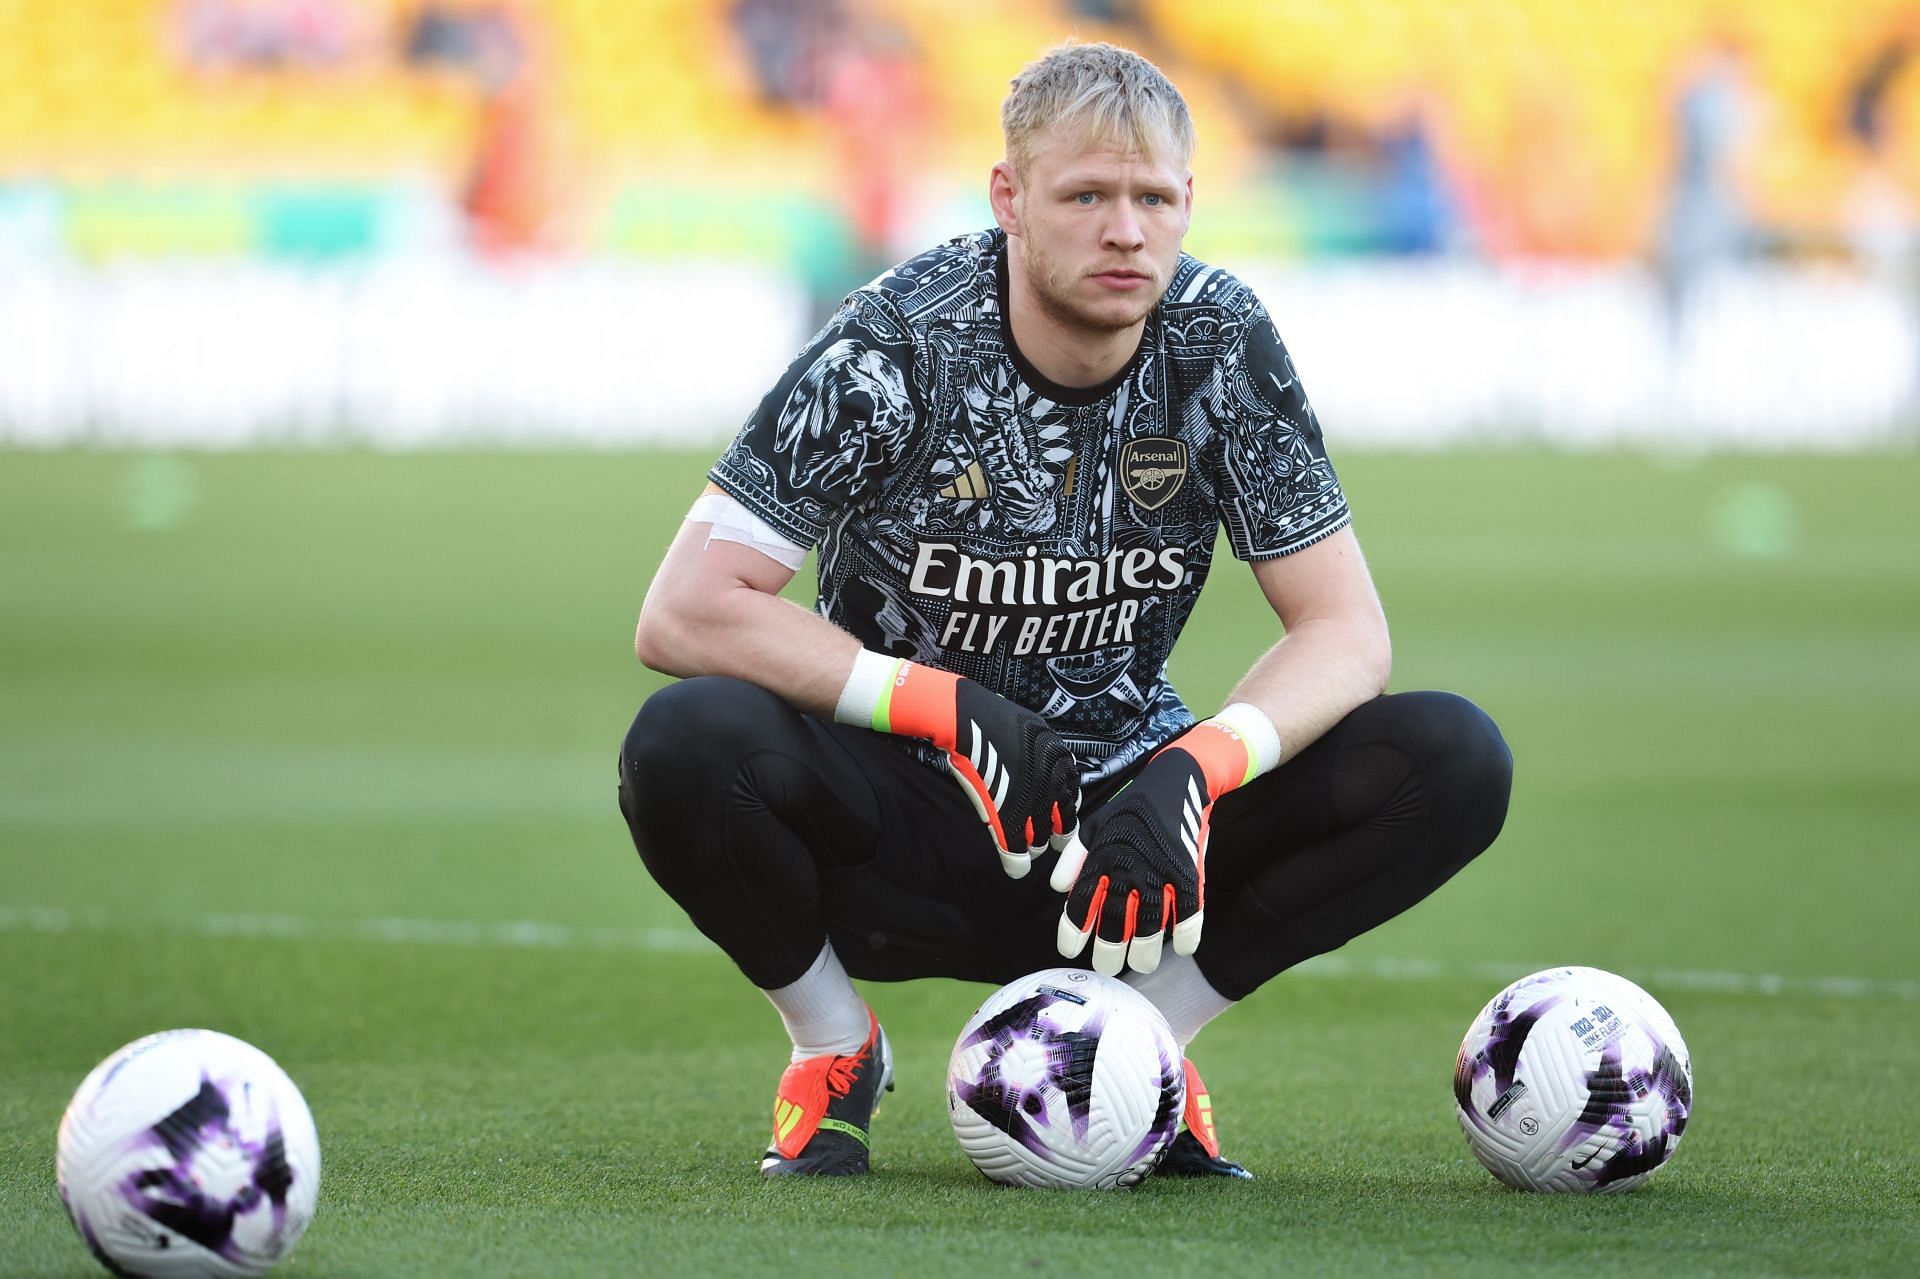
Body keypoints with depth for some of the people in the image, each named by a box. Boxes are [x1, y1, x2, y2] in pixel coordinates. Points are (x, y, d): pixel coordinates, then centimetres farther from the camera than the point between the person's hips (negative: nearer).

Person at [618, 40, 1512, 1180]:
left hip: (1126, 833, 3)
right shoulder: (899, 347, -15)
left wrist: (1197, 767, -27)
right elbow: (684, 616, -20)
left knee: (1455, 763, -19)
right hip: (910, 826, -3)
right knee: (688, 744, -35)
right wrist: (954, 712, -27)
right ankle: (836, 1048, -4)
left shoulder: (1220, 344, -6)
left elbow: (1346, 630, -7)